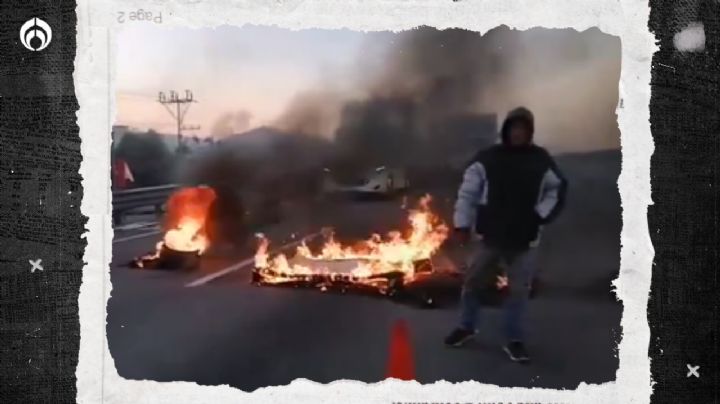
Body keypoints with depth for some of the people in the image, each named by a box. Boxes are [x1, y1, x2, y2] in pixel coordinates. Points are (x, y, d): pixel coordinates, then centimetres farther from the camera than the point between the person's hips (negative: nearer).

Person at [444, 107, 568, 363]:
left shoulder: (542, 161, 0)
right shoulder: (487, 158, -4)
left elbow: (558, 190, 10)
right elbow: (468, 192, -2)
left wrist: (542, 215, -4)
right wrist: (462, 224, -6)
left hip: (524, 240, 0)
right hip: (488, 236, 0)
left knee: (519, 290, 6)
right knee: (472, 282, 10)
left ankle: (514, 340, 19)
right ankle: (466, 327, 29)